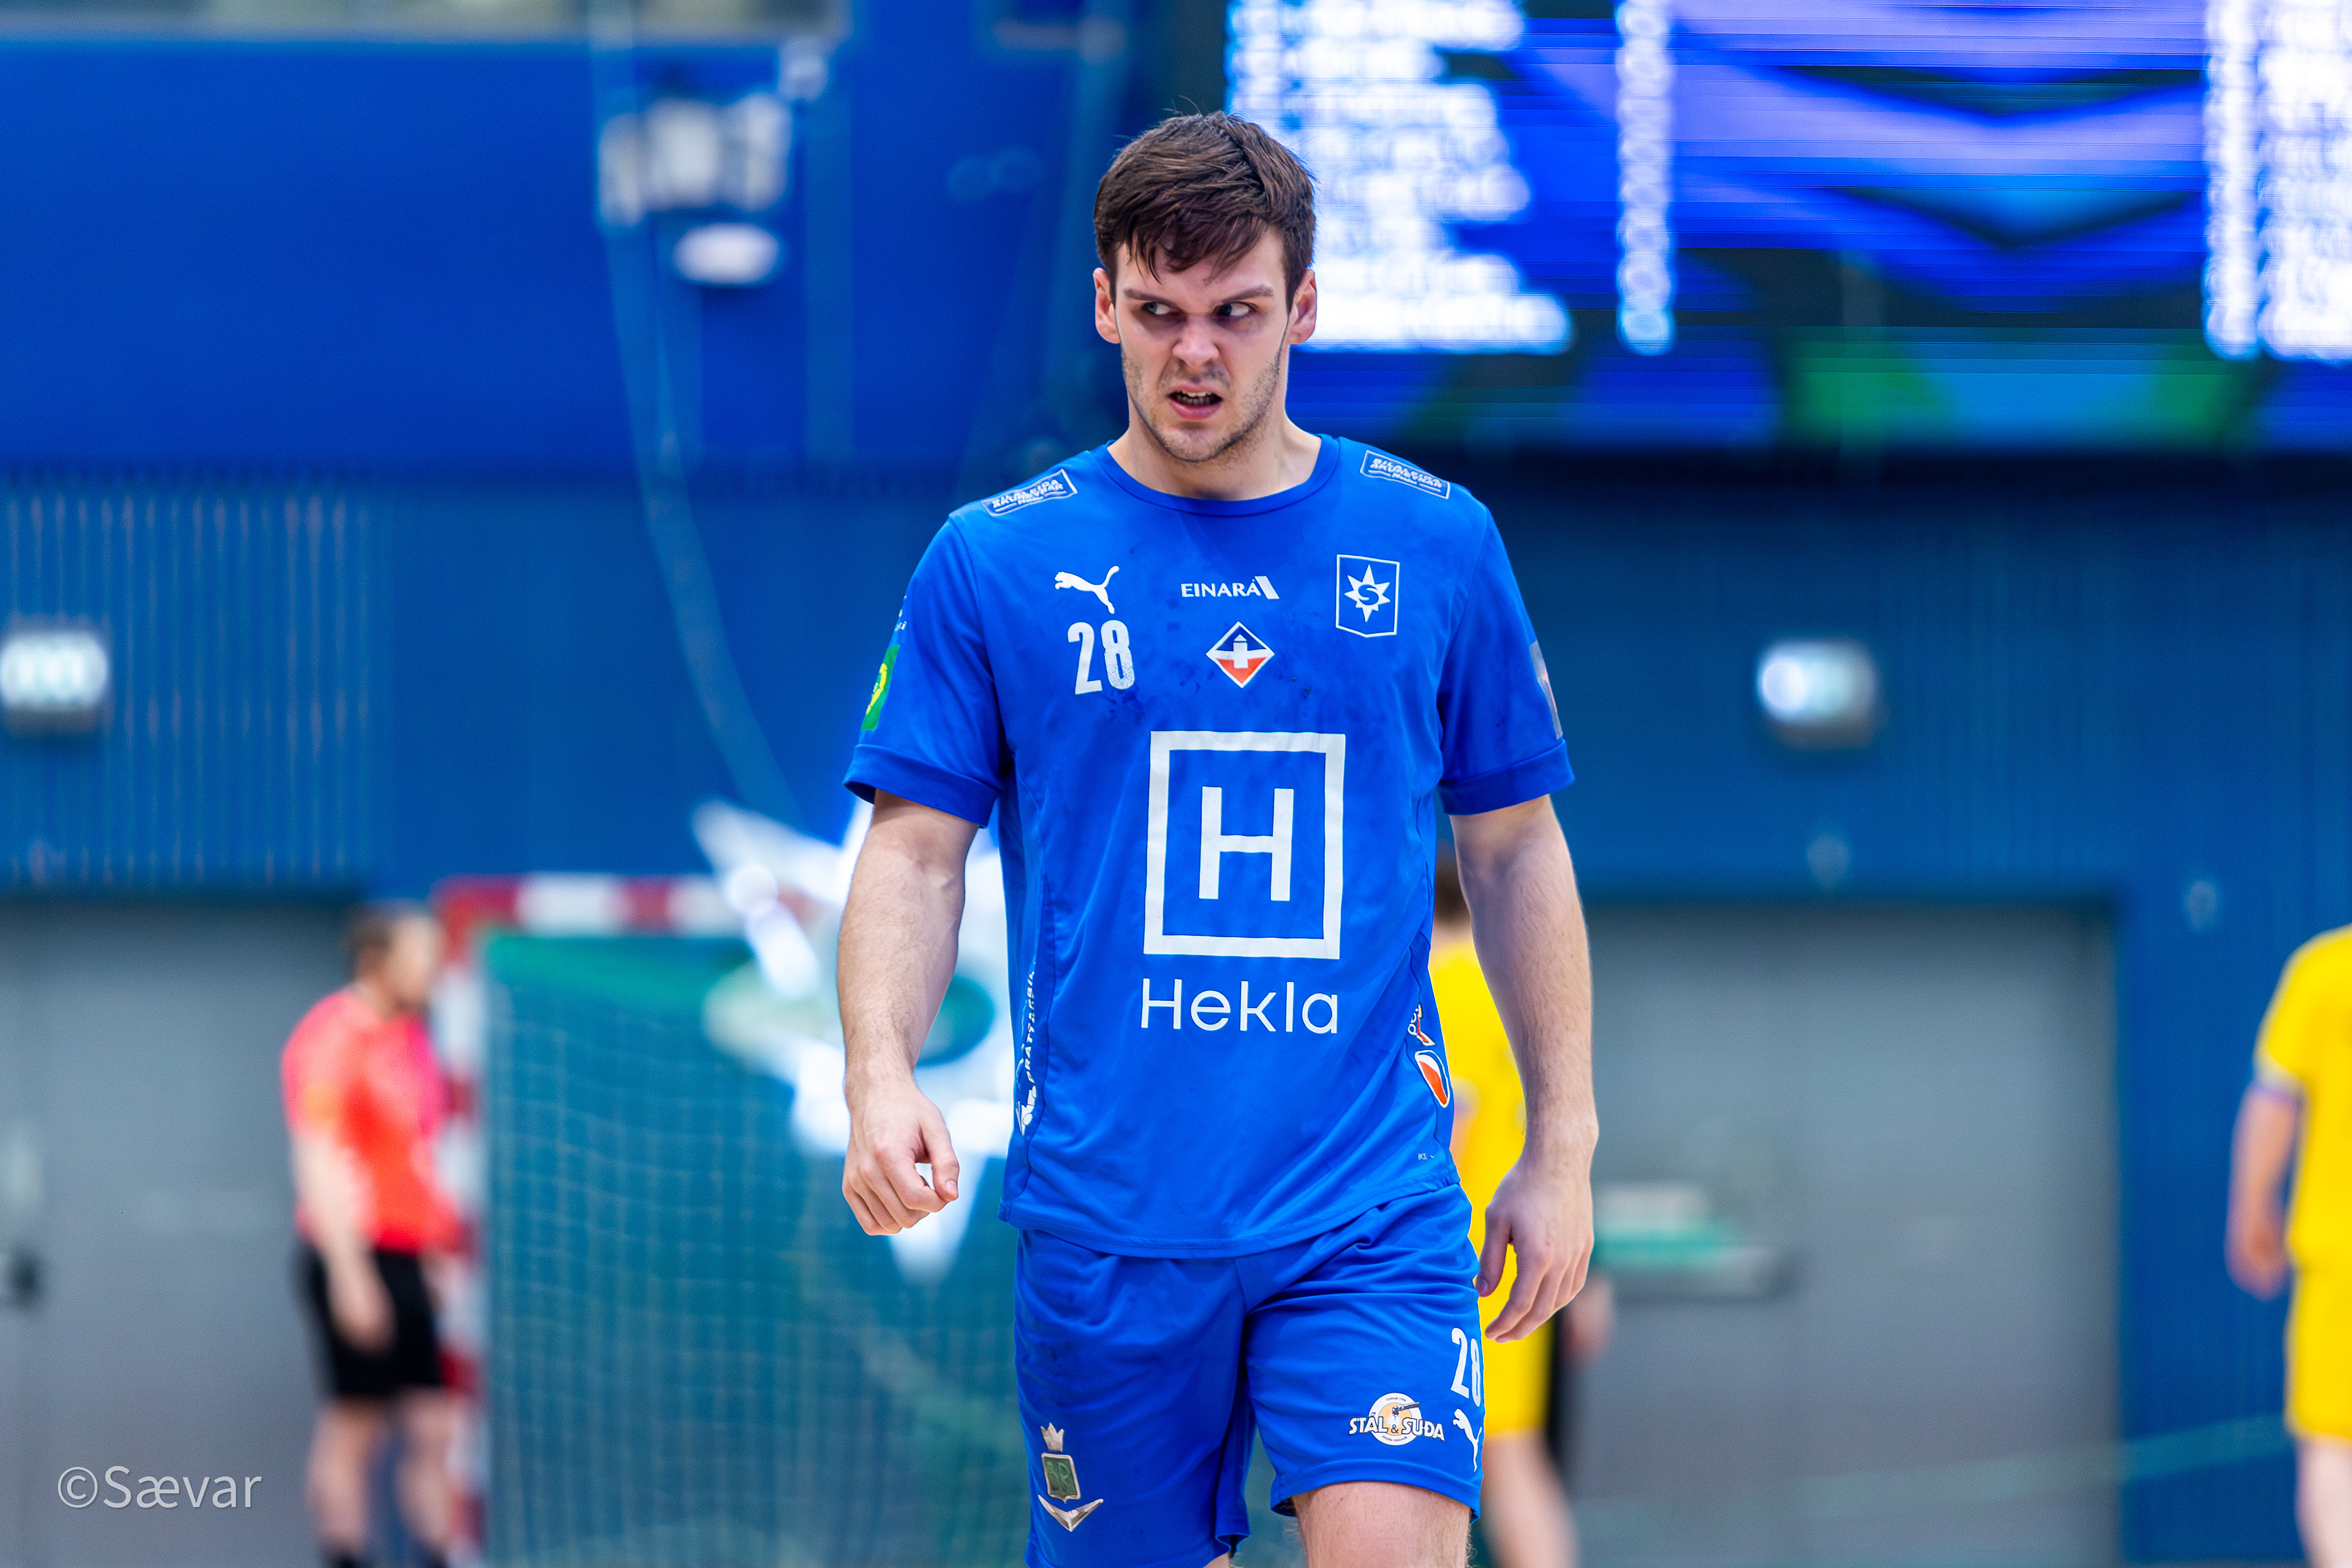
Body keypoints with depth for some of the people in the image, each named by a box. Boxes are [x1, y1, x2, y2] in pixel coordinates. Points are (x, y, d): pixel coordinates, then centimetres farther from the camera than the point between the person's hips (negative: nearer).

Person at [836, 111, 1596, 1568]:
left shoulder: (1435, 544, 7)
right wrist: (883, 1077, -14)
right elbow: (917, 852, 3)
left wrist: (1562, 1146, 9)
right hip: (1103, 1216, 0)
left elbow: (1517, 849, 13)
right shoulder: (995, 560, 4)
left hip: (1373, 1212, 0)